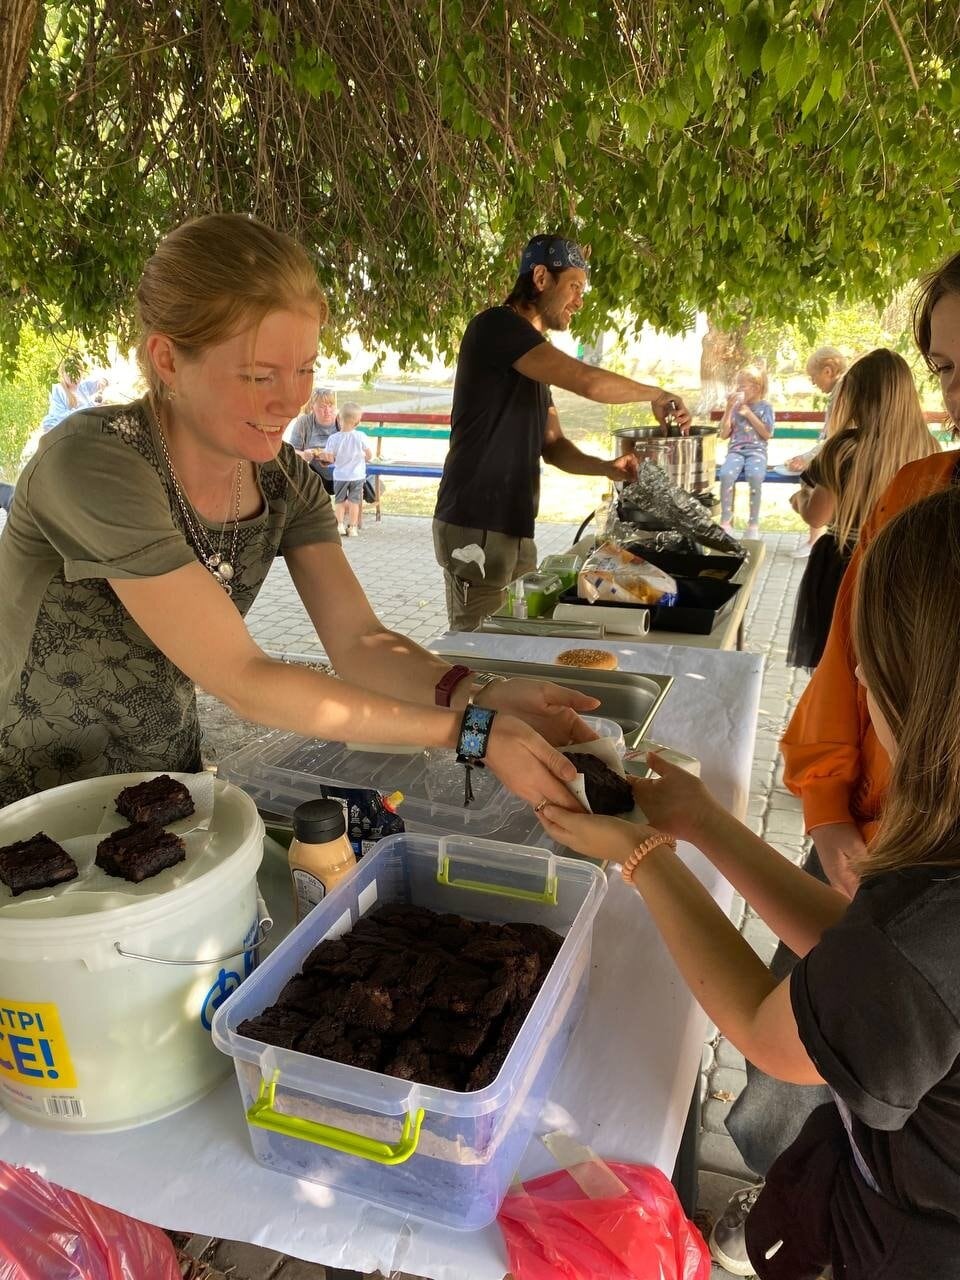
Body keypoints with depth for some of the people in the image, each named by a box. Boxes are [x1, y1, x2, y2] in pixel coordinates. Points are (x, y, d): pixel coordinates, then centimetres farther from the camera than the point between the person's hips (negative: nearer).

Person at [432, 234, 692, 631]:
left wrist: (605, 468, 0)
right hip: (476, 527, -9)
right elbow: (587, 381, -20)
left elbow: (553, 446, 18)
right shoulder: (497, 326, -9)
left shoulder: (535, 359, 20)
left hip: (514, 528, 9)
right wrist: (655, 395, -4)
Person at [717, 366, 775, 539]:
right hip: (736, 450, 2)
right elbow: (724, 435, 6)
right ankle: (726, 521, -20)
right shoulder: (735, 405, 11)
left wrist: (749, 414, -6)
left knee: (755, 476, -36)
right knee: (726, 475, -33)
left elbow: (767, 434, -3)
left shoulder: (765, 406, 6)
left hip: (757, 450, -2)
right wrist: (729, 408, -2)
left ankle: (754, 524, -24)